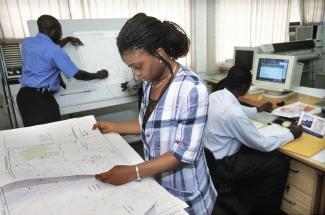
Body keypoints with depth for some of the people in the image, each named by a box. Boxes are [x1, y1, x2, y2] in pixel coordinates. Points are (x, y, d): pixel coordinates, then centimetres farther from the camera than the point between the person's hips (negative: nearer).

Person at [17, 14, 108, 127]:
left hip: (23, 94, 8)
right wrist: (98, 75, 4)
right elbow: (77, 75, -10)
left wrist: (68, 39, 29)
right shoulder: (55, 50, -15)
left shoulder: (27, 42, 8)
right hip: (42, 98, -8)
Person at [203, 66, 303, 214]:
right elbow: (263, 145, -18)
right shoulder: (234, 113, -31)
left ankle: (246, 196, 36)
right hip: (221, 165, -9)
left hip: (209, 154, 9)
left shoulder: (214, 95, -4)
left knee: (254, 148, 24)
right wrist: (292, 135, -4)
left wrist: (258, 109, 31)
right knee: (280, 163, -1)